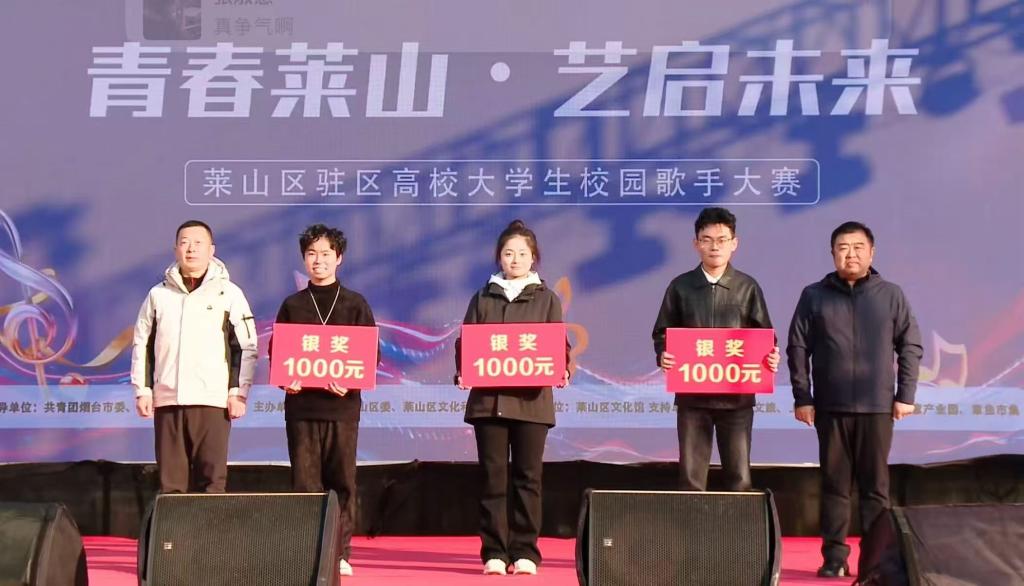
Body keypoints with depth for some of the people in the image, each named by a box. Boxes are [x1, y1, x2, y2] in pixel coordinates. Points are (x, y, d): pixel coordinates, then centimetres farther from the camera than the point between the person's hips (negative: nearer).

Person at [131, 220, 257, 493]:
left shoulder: (229, 293, 6)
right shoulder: (159, 294, 13)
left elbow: (247, 347, 4)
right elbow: (142, 346, 15)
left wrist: (239, 392, -4)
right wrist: (142, 389, 6)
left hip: (213, 400, -2)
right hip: (167, 400, 2)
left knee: (212, 478, -5)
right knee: (170, 479, 2)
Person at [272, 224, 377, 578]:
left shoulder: (355, 305, 7)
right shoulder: (292, 306, 11)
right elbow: (276, 353, 9)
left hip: (342, 404, -1)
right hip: (301, 404, 1)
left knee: (342, 480, 0)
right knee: (305, 482, 0)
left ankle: (340, 553, 6)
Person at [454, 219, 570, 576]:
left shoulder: (546, 299, 9)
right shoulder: (483, 299, 11)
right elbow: (465, 343, 6)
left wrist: (561, 370, -16)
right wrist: (463, 372, -12)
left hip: (531, 399, -1)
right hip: (488, 398, 1)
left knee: (527, 477, 1)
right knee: (493, 477, 1)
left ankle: (525, 552, 6)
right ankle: (494, 552, 5)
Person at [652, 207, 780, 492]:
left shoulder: (748, 287, 6)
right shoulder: (680, 286, 6)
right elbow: (662, 333, 10)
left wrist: (771, 357, -13)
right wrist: (662, 355, -11)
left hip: (736, 395, 0)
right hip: (691, 394, 0)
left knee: (738, 476, 1)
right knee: (691, 477, 2)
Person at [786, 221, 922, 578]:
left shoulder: (891, 295, 5)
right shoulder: (814, 295, 3)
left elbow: (911, 346, 6)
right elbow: (797, 348, 4)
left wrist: (905, 395, 0)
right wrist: (802, 398, -1)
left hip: (877, 407, 0)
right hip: (830, 407, 0)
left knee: (875, 486, 4)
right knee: (834, 485, 4)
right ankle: (834, 557, 10)